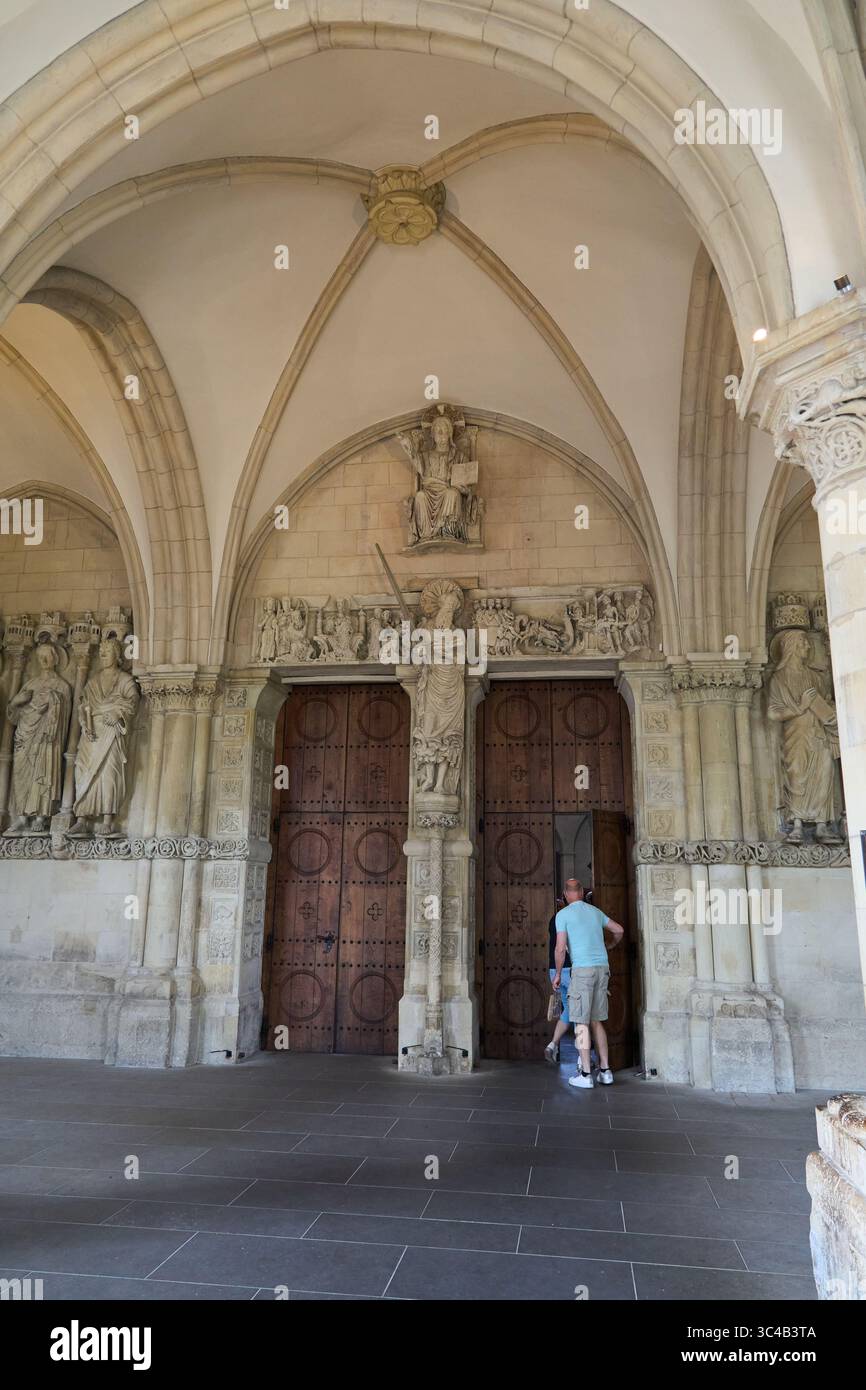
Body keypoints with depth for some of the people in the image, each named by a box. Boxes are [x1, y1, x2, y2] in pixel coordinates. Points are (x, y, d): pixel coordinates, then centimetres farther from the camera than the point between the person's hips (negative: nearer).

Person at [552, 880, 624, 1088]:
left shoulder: (563, 914, -3)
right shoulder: (595, 911, 15)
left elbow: (560, 949, -10)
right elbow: (619, 930, 27)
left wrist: (558, 974, 4)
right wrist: (611, 945, 48)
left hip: (582, 970, -6)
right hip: (602, 969, 6)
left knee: (581, 1022, -1)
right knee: (596, 1021, 15)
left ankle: (585, 1075, -2)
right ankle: (605, 1071, 13)